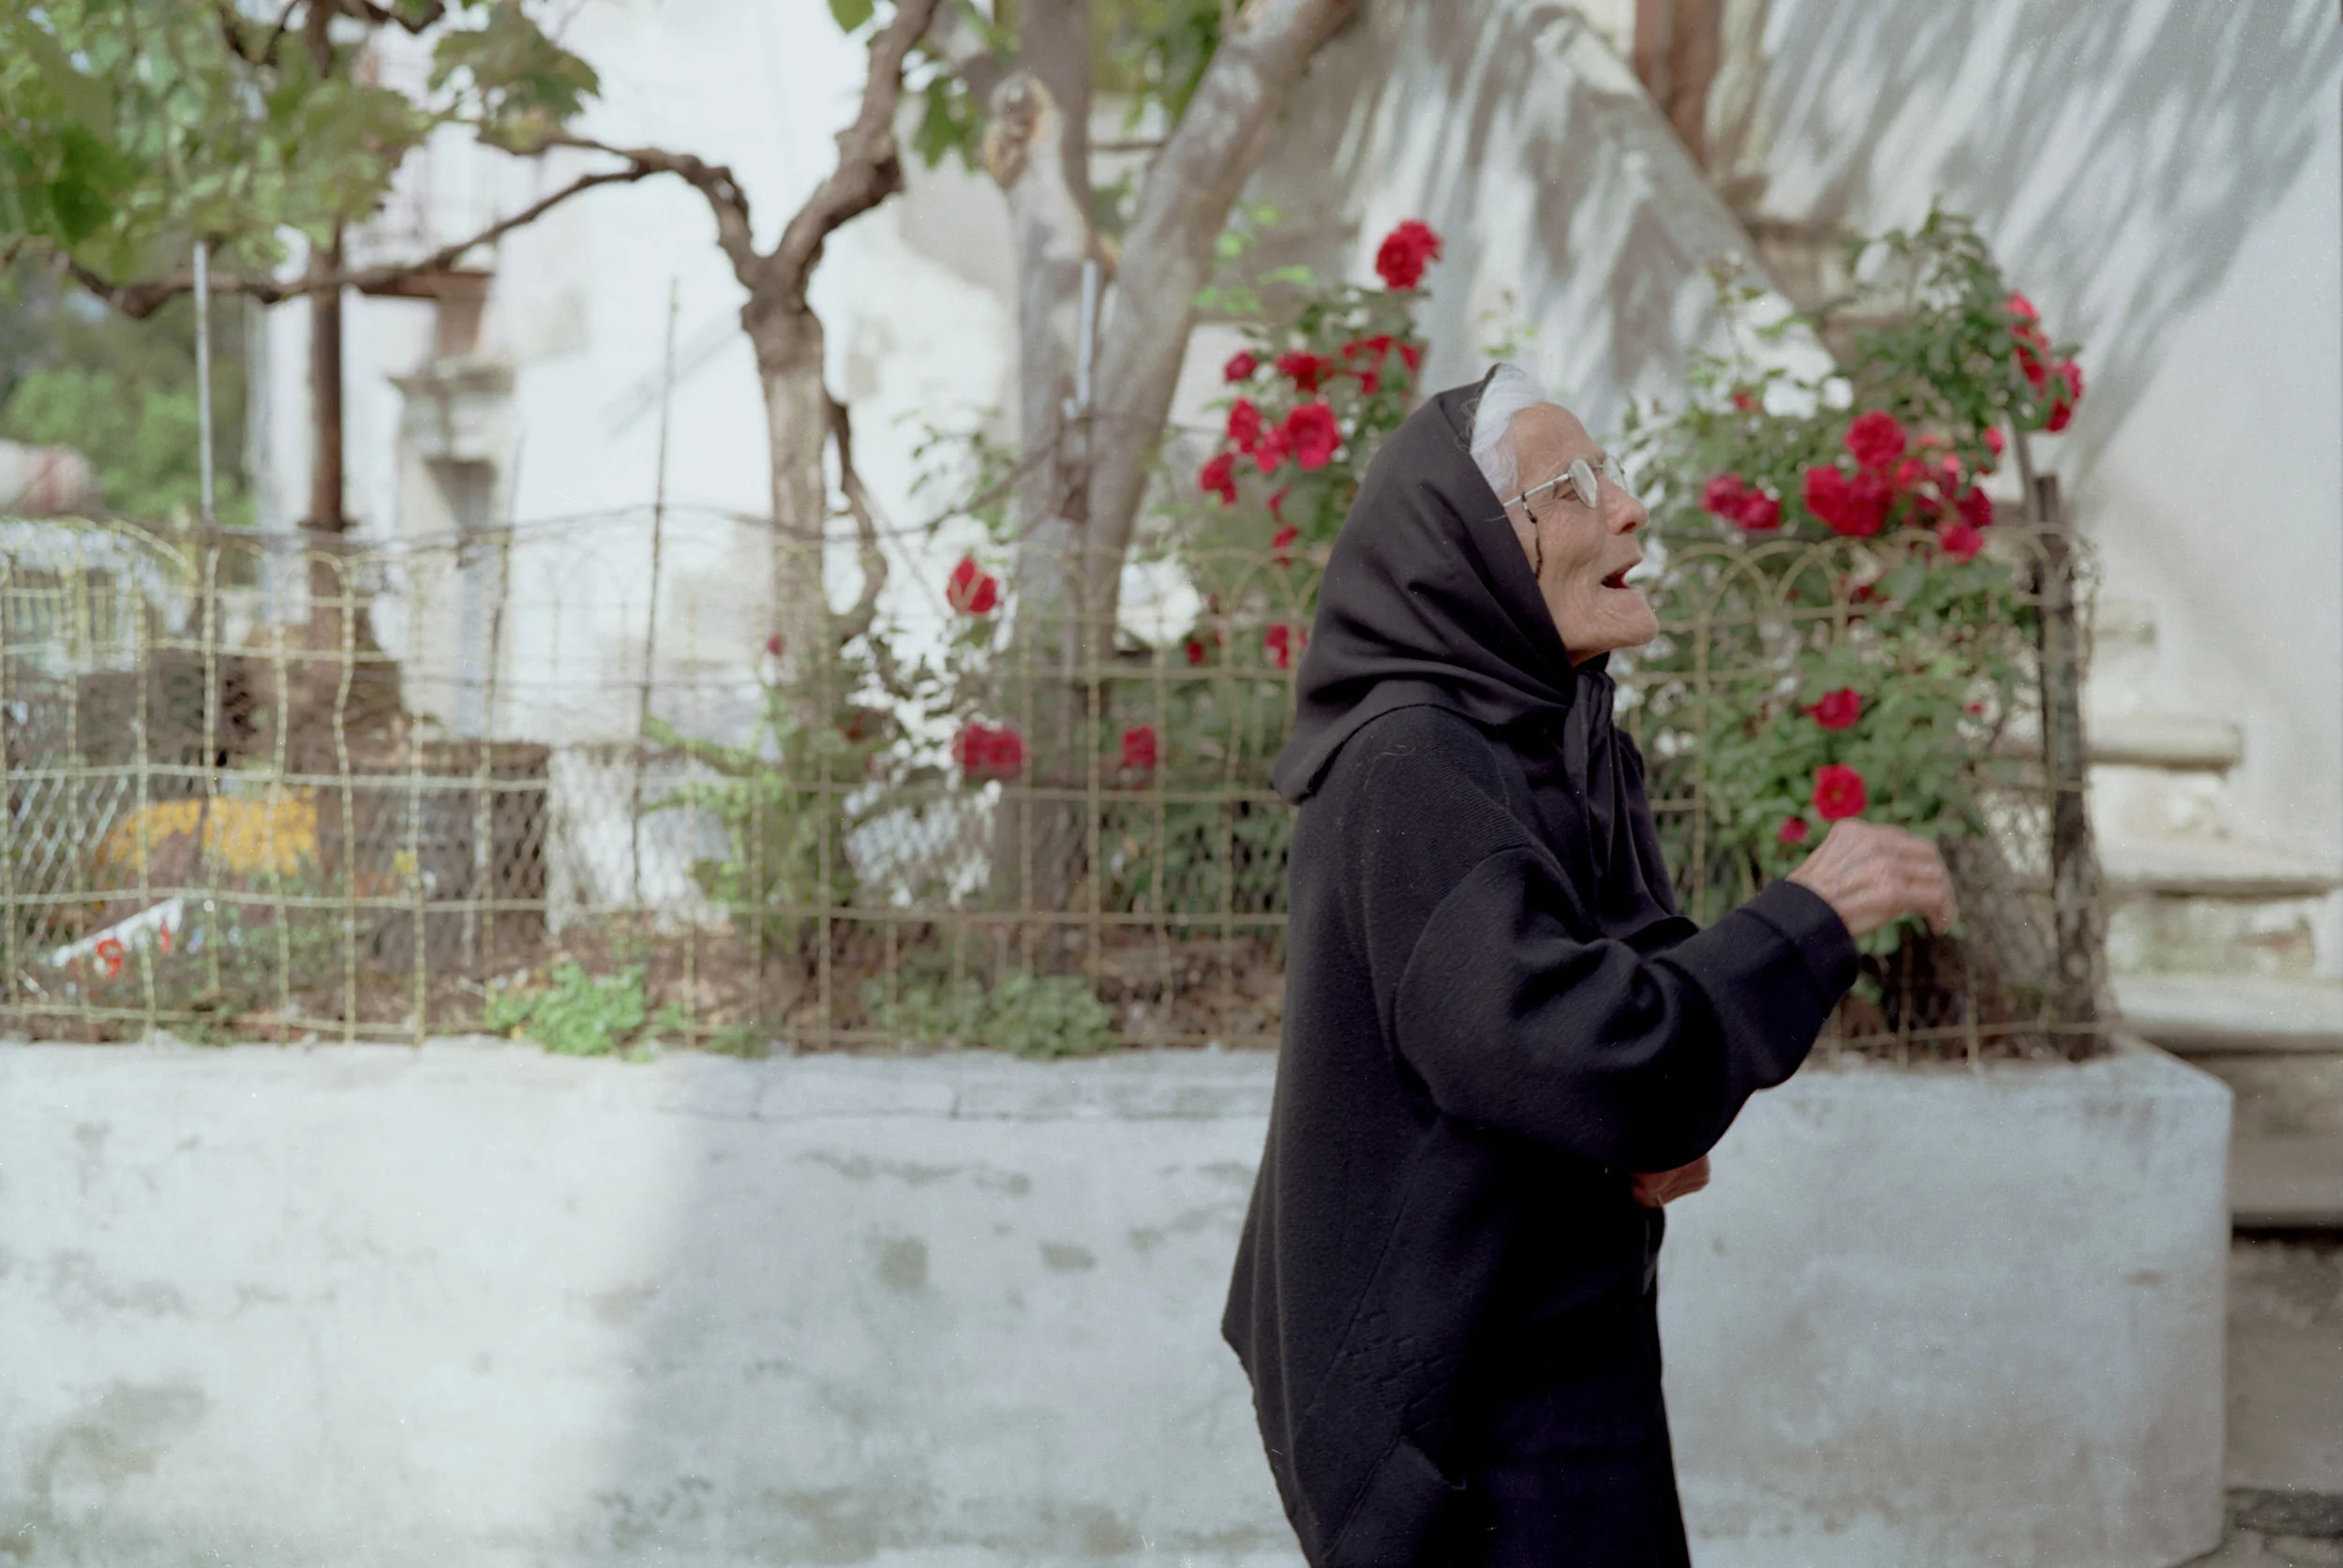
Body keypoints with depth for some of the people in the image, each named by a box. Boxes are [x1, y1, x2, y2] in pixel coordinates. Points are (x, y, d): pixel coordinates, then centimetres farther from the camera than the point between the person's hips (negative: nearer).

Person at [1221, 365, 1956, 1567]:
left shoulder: (1568, 742, 7)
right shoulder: (1411, 768, -21)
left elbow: (1628, 975, 14)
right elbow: (1557, 1041, -30)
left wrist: (1667, 1127, -8)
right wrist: (1807, 917, -21)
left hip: (1551, 1340, 9)